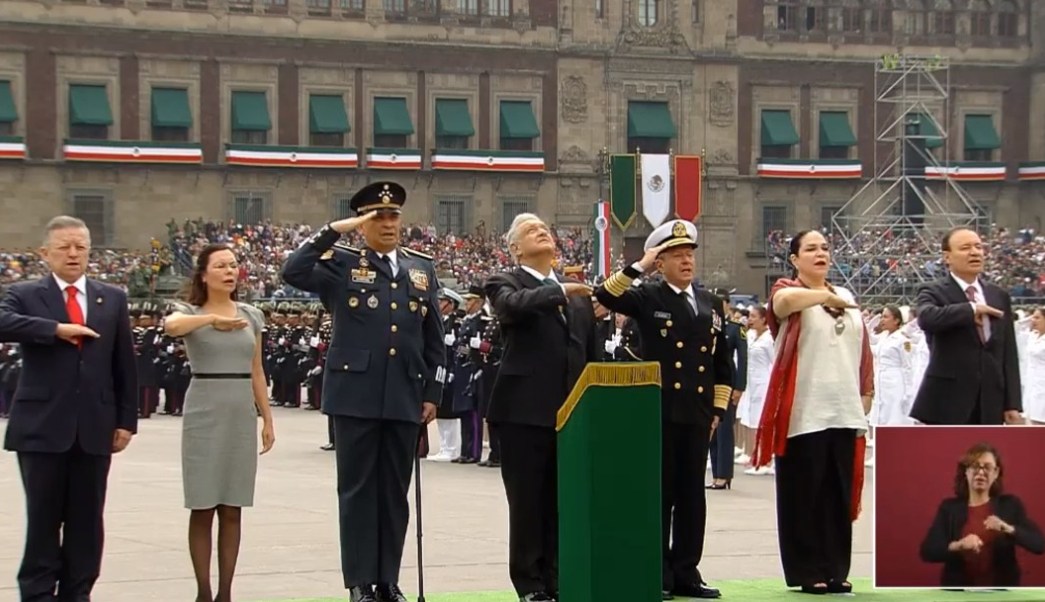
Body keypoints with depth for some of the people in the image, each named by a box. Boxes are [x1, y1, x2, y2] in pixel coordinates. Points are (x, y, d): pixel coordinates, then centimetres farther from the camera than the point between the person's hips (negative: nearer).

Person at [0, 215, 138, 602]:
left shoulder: (113, 299, 11)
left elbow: (124, 364, 10)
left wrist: (126, 420, 5)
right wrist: (57, 329, -22)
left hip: (95, 427, 3)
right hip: (43, 425, -3)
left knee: (86, 519, 5)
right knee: (43, 518, 1)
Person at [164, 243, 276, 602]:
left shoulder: (251, 315, 11)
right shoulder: (190, 313, -1)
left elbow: (256, 372, 15)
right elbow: (171, 326, -26)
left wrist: (268, 418, 12)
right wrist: (214, 318, -26)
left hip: (242, 415, 4)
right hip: (204, 413, -3)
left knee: (232, 510, 5)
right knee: (203, 509, 0)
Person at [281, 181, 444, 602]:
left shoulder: (422, 269, 13)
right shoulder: (342, 264, 2)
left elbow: (434, 339, 13)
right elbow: (293, 272, -16)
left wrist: (433, 393, 7)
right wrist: (333, 232, -15)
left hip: (405, 398, 3)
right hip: (355, 395, -3)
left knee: (395, 491, 7)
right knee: (357, 489, 1)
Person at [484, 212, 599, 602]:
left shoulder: (578, 293, 17)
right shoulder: (505, 283, 1)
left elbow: (592, 355, 18)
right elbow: (513, 306, -24)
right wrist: (559, 293, -33)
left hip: (571, 412, 5)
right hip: (525, 410, -5)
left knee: (563, 501, 7)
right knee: (527, 501, 0)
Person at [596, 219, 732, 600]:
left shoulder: (711, 304, 14)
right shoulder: (647, 298, 1)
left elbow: (723, 362, 18)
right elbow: (605, 296, -17)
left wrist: (718, 409, 11)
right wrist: (639, 266, -18)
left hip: (697, 415, 4)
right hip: (659, 411, -4)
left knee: (692, 496, 7)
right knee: (659, 494, 0)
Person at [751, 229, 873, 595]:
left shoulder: (847, 298, 18)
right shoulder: (786, 290, 0)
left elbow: (863, 354, 20)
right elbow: (786, 299, -27)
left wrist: (865, 399, 13)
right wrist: (828, 295, -16)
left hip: (844, 413, 5)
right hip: (803, 414, -5)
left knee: (839, 495, 6)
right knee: (804, 495, -1)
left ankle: (836, 570, 11)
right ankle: (806, 572, 3)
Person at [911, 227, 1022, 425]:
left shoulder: (999, 296, 14)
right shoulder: (934, 293, -2)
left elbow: (1008, 353, 12)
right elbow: (927, 318, -27)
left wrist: (1013, 404, 7)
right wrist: (971, 309, -21)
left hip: (989, 403, 5)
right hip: (946, 401, -5)